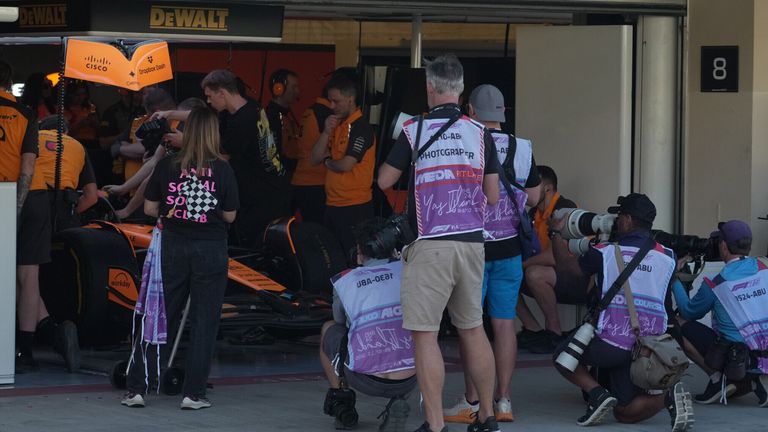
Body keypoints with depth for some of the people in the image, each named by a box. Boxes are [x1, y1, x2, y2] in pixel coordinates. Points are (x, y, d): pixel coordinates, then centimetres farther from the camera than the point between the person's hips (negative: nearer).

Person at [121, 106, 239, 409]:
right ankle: (193, 393, 5)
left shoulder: (167, 166, -3)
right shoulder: (222, 169, -7)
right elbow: (230, 215, -1)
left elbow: (150, 208, 2)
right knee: (204, 322, 6)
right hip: (210, 248, -2)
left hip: (174, 246, 2)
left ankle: (136, 388, 8)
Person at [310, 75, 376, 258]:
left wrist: (328, 161, 1)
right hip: (333, 205, 9)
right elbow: (314, 159, 12)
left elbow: (346, 165, -21)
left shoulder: (361, 128, -11)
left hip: (354, 208, -9)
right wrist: (326, 132, -2)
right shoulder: (337, 125, 16)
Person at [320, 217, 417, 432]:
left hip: (365, 379, 0)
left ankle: (341, 404, 22)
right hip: (408, 380, 0)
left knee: (328, 329, 30)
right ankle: (398, 402, 9)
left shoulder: (343, 281, 8)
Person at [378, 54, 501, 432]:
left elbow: (384, 181, 7)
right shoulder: (480, 133, 5)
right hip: (472, 242, 5)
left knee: (425, 334, -2)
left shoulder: (414, 130, -4)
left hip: (430, 245, -5)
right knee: (473, 329, 15)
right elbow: (493, 196, 8)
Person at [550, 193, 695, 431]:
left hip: (610, 344, -4)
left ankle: (597, 393, -3)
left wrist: (557, 233, 30)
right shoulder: (667, 257, 8)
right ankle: (668, 396, -17)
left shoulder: (605, 252, -2)